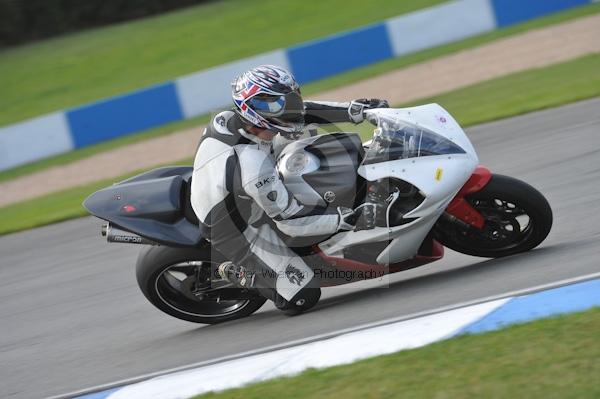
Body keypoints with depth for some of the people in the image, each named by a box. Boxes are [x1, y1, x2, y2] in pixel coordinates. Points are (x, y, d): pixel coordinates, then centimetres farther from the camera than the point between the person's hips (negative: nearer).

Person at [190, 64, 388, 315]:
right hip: (235, 234, -8)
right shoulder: (253, 167, -38)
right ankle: (237, 274, 6)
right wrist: (346, 220, -23)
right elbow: (291, 221, -26)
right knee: (302, 298, -10)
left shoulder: (225, 120, -16)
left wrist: (352, 110, -11)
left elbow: (300, 113, -6)